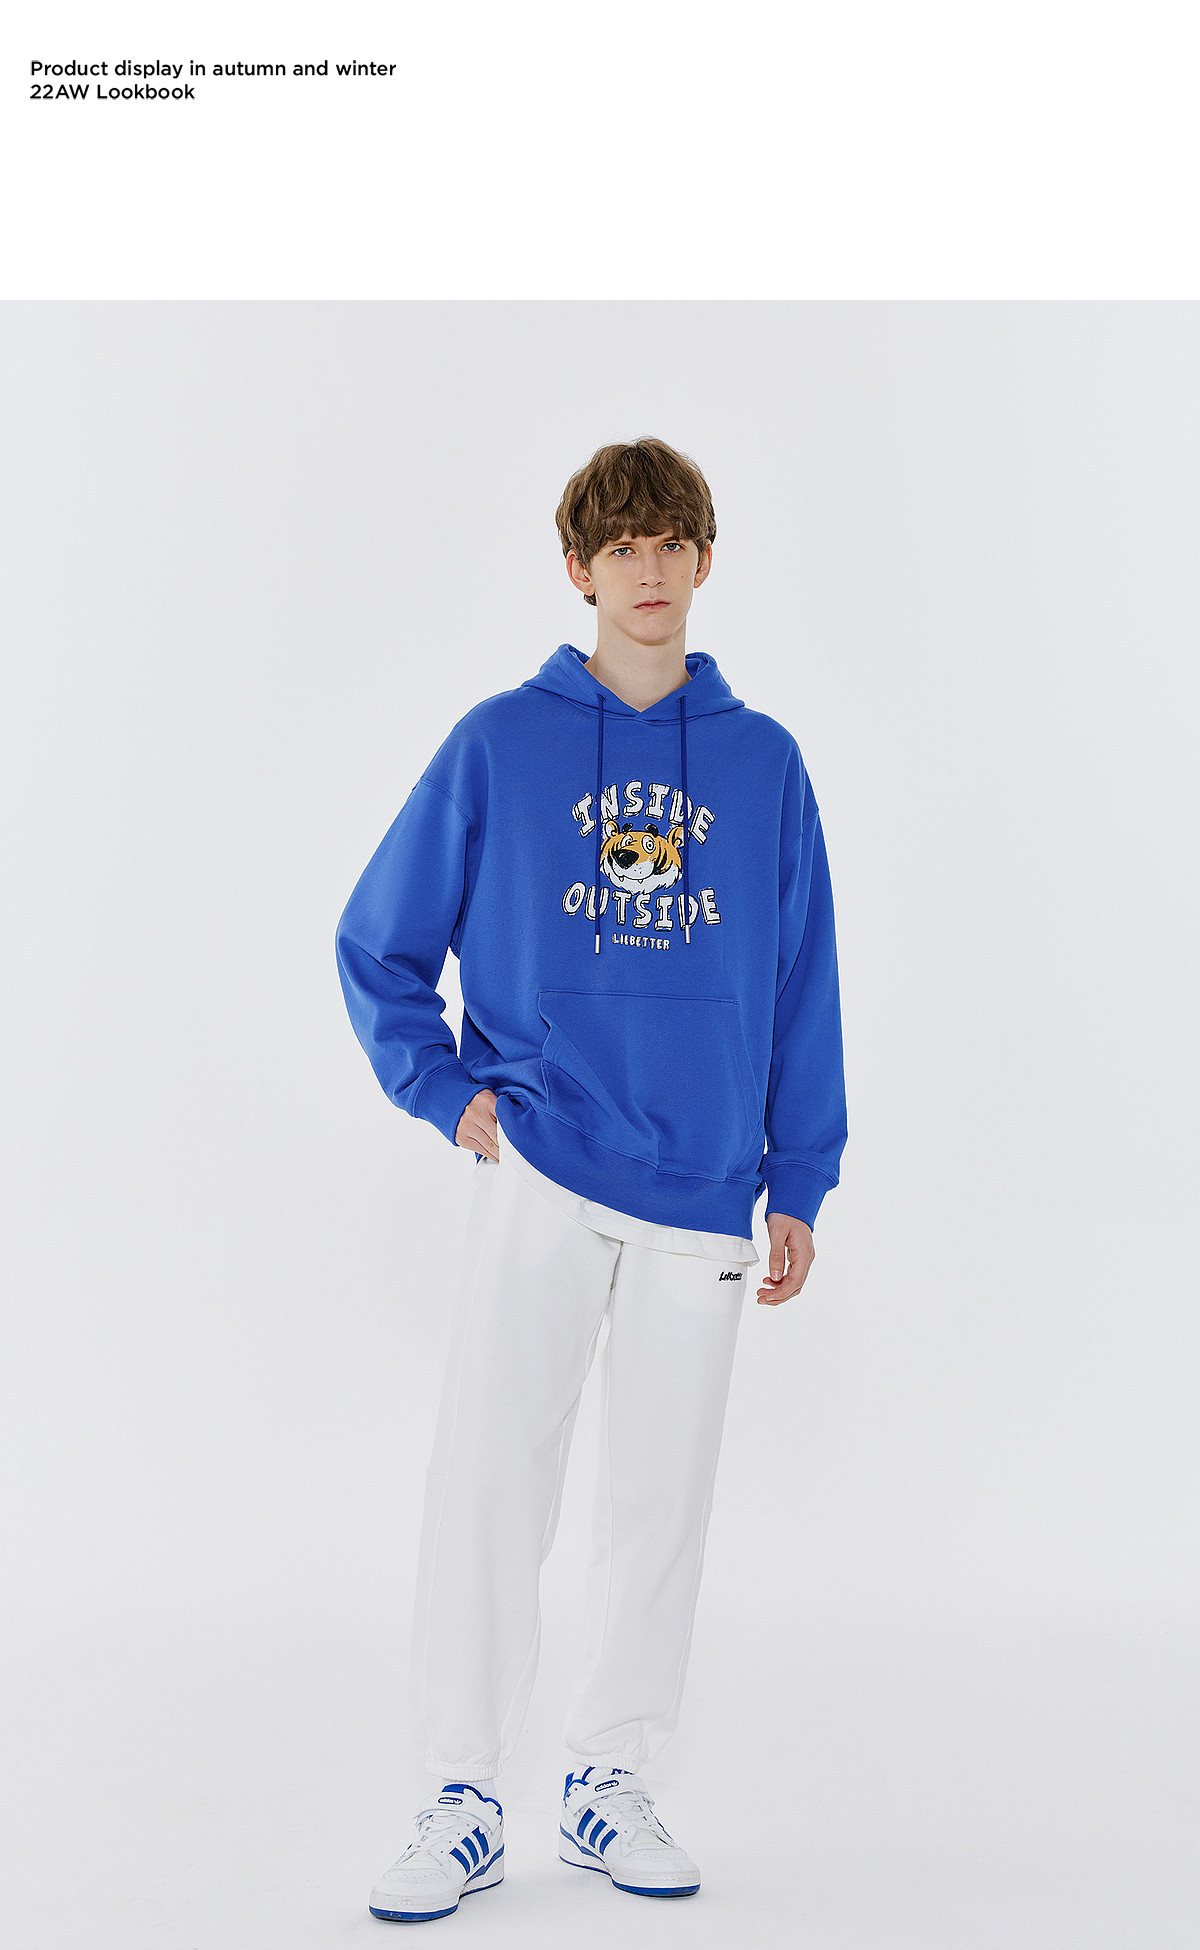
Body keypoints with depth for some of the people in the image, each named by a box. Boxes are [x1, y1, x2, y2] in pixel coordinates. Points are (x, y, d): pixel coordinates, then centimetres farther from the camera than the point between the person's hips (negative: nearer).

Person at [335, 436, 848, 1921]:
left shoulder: (764, 763, 7)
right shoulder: (500, 743, 2)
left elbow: (803, 989, 8)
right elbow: (377, 943, 8)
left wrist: (799, 1187, 5)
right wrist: (449, 1089, -2)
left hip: (705, 1192, 2)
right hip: (538, 1171, -2)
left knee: (660, 1496, 8)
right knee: (490, 1477, -5)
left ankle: (608, 1785, 23)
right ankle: (464, 1805, 7)